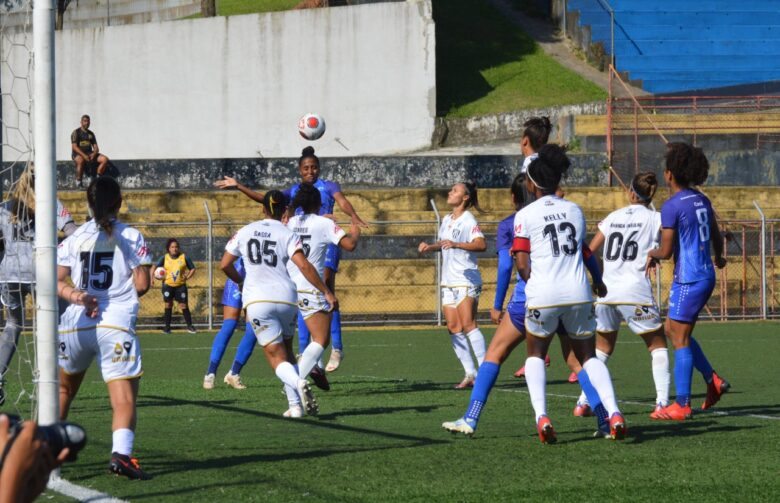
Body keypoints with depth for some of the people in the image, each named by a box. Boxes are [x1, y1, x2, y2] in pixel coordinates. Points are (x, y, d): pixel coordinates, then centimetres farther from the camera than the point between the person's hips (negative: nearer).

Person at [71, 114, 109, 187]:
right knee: (81, 161, -42)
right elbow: (74, 147, -12)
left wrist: (94, 154, -14)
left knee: (105, 159, -16)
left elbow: (96, 147, 11)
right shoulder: (76, 132, -1)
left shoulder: (91, 134, 17)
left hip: (89, 153, 6)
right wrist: (84, 155, -25)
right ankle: (79, 182, -32)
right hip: (78, 154, -6)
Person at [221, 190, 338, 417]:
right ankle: (296, 404, 8)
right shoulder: (288, 235, 0)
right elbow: (304, 266, -12)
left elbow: (225, 264, 13)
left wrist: (239, 281, 33)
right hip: (285, 297, 0)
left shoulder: (245, 232, 8)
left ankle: (298, 382, -33)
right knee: (286, 351, 19)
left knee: (276, 357, -2)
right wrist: (326, 292, -7)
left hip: (257, 300, 0)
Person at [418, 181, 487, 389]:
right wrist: (430, 247, 14)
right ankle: (470, 373, 3)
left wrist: (456, 244, -38)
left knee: (468, 325, -14)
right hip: (448, 282, 8)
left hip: (466, 280, -8)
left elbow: (481, 244, -27)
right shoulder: (446, 220, 15)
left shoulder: (468, 220, -11)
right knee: (453, 328, 2)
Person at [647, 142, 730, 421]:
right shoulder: (702, 200, 9)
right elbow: (716, 237, 20)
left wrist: (652, 254, 9)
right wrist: (718, 258, 40)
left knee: (680, 339, -3)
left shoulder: (672, 206, -14)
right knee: (672, 330, 19)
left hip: (688, 280, -8)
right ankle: (713, 381, 15)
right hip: (706, 275, 8)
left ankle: (682, 405, -2)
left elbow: (666, 251, -14)